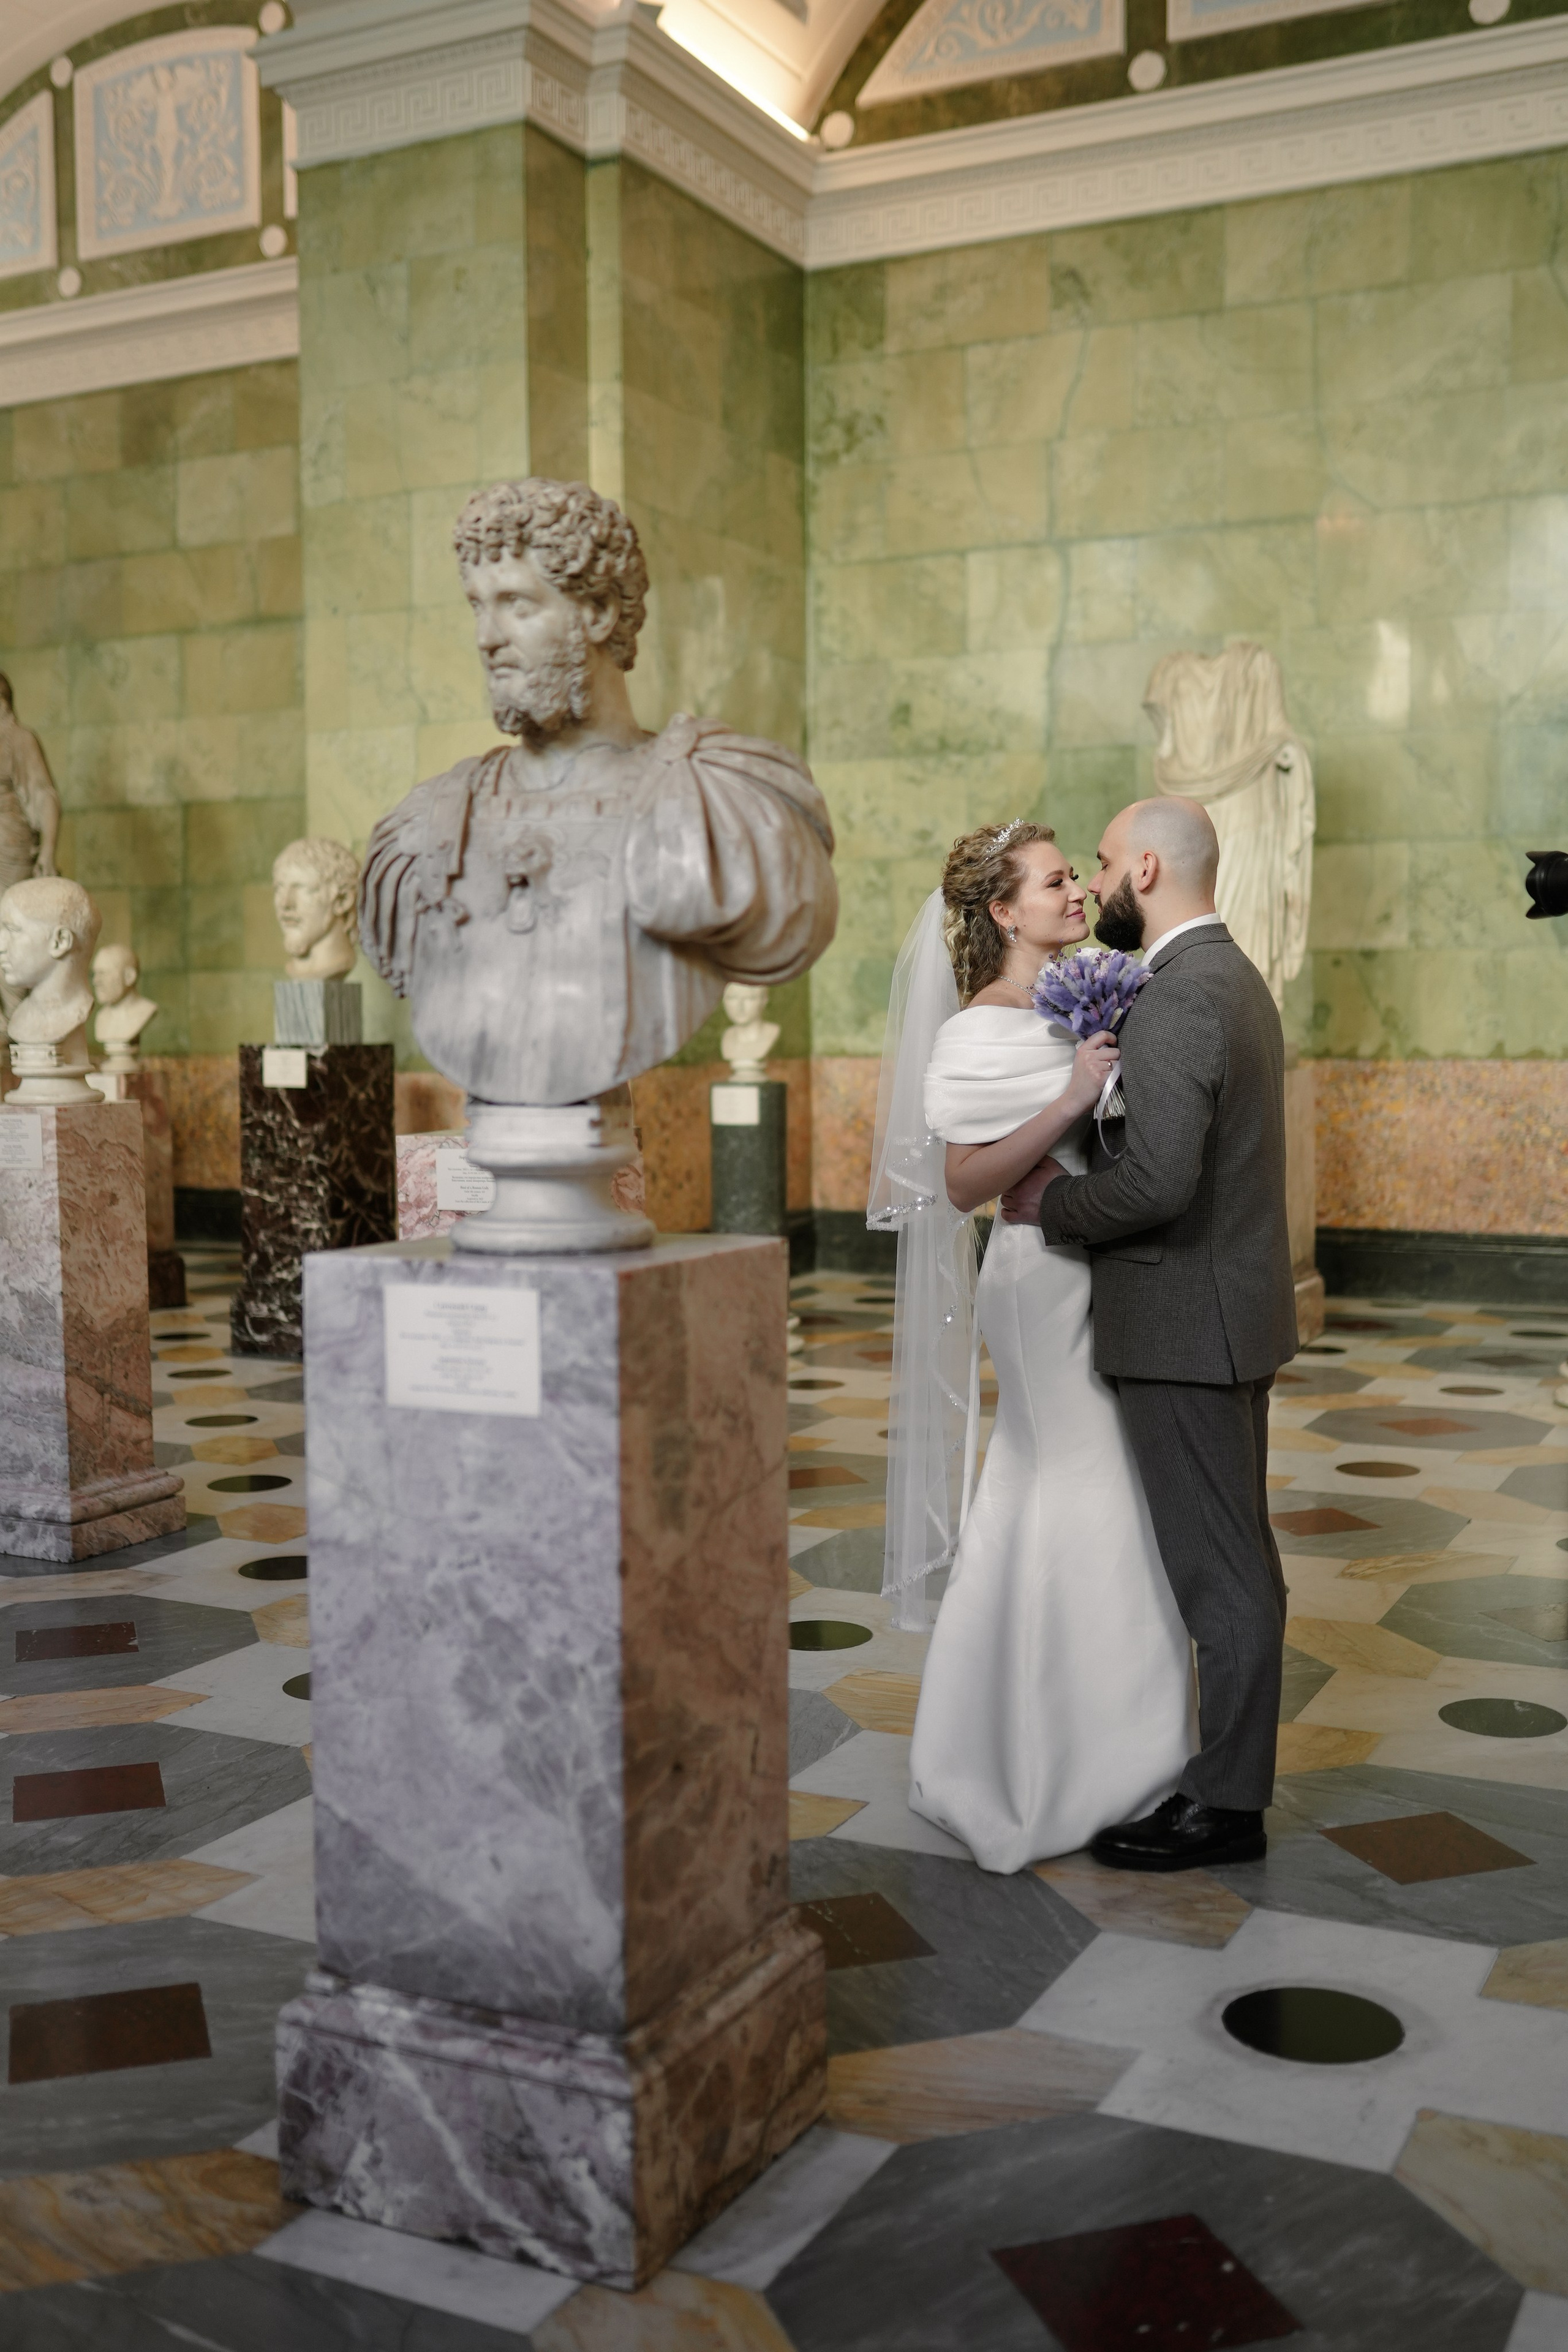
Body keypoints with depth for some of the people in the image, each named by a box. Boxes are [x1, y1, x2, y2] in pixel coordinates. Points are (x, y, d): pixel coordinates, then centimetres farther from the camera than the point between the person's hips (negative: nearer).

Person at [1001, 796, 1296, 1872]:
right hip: (1234, 1308, 10)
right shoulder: (1235, 977, 13)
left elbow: (1158, 1178, -30)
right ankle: (1230, 1766, 31)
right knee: (1236, 1555, 18)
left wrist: (1054, 1202, -13)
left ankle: (1226, 1805, 12)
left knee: (1220, 1570, 0)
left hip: (1187, 1321, -10)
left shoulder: (1176, 997, -20)